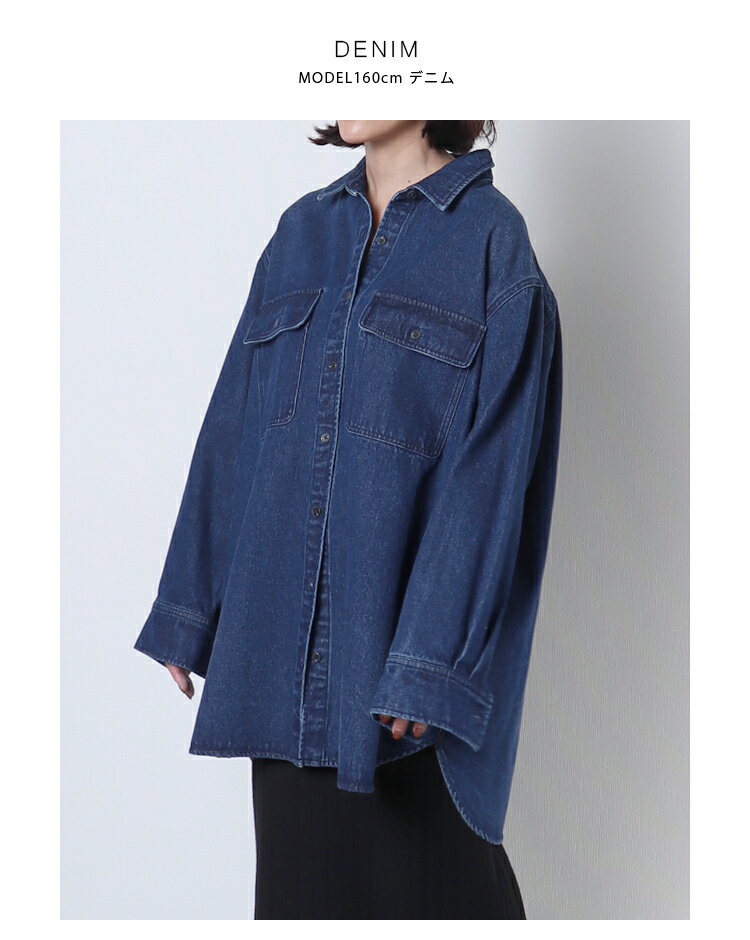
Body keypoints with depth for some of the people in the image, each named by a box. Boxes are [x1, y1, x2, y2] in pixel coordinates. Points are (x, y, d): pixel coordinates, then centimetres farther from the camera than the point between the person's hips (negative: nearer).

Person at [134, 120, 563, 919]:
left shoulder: (491, 239, -6)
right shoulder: (301, 231, 10)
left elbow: (488, 465, -12)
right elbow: (232, 427, 11)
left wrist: (432, 659, -16)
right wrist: (189, 608, 9)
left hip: (406, 608, -5)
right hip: (282, 623, 5)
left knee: (418, 869, 7)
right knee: (304, 867, 12)